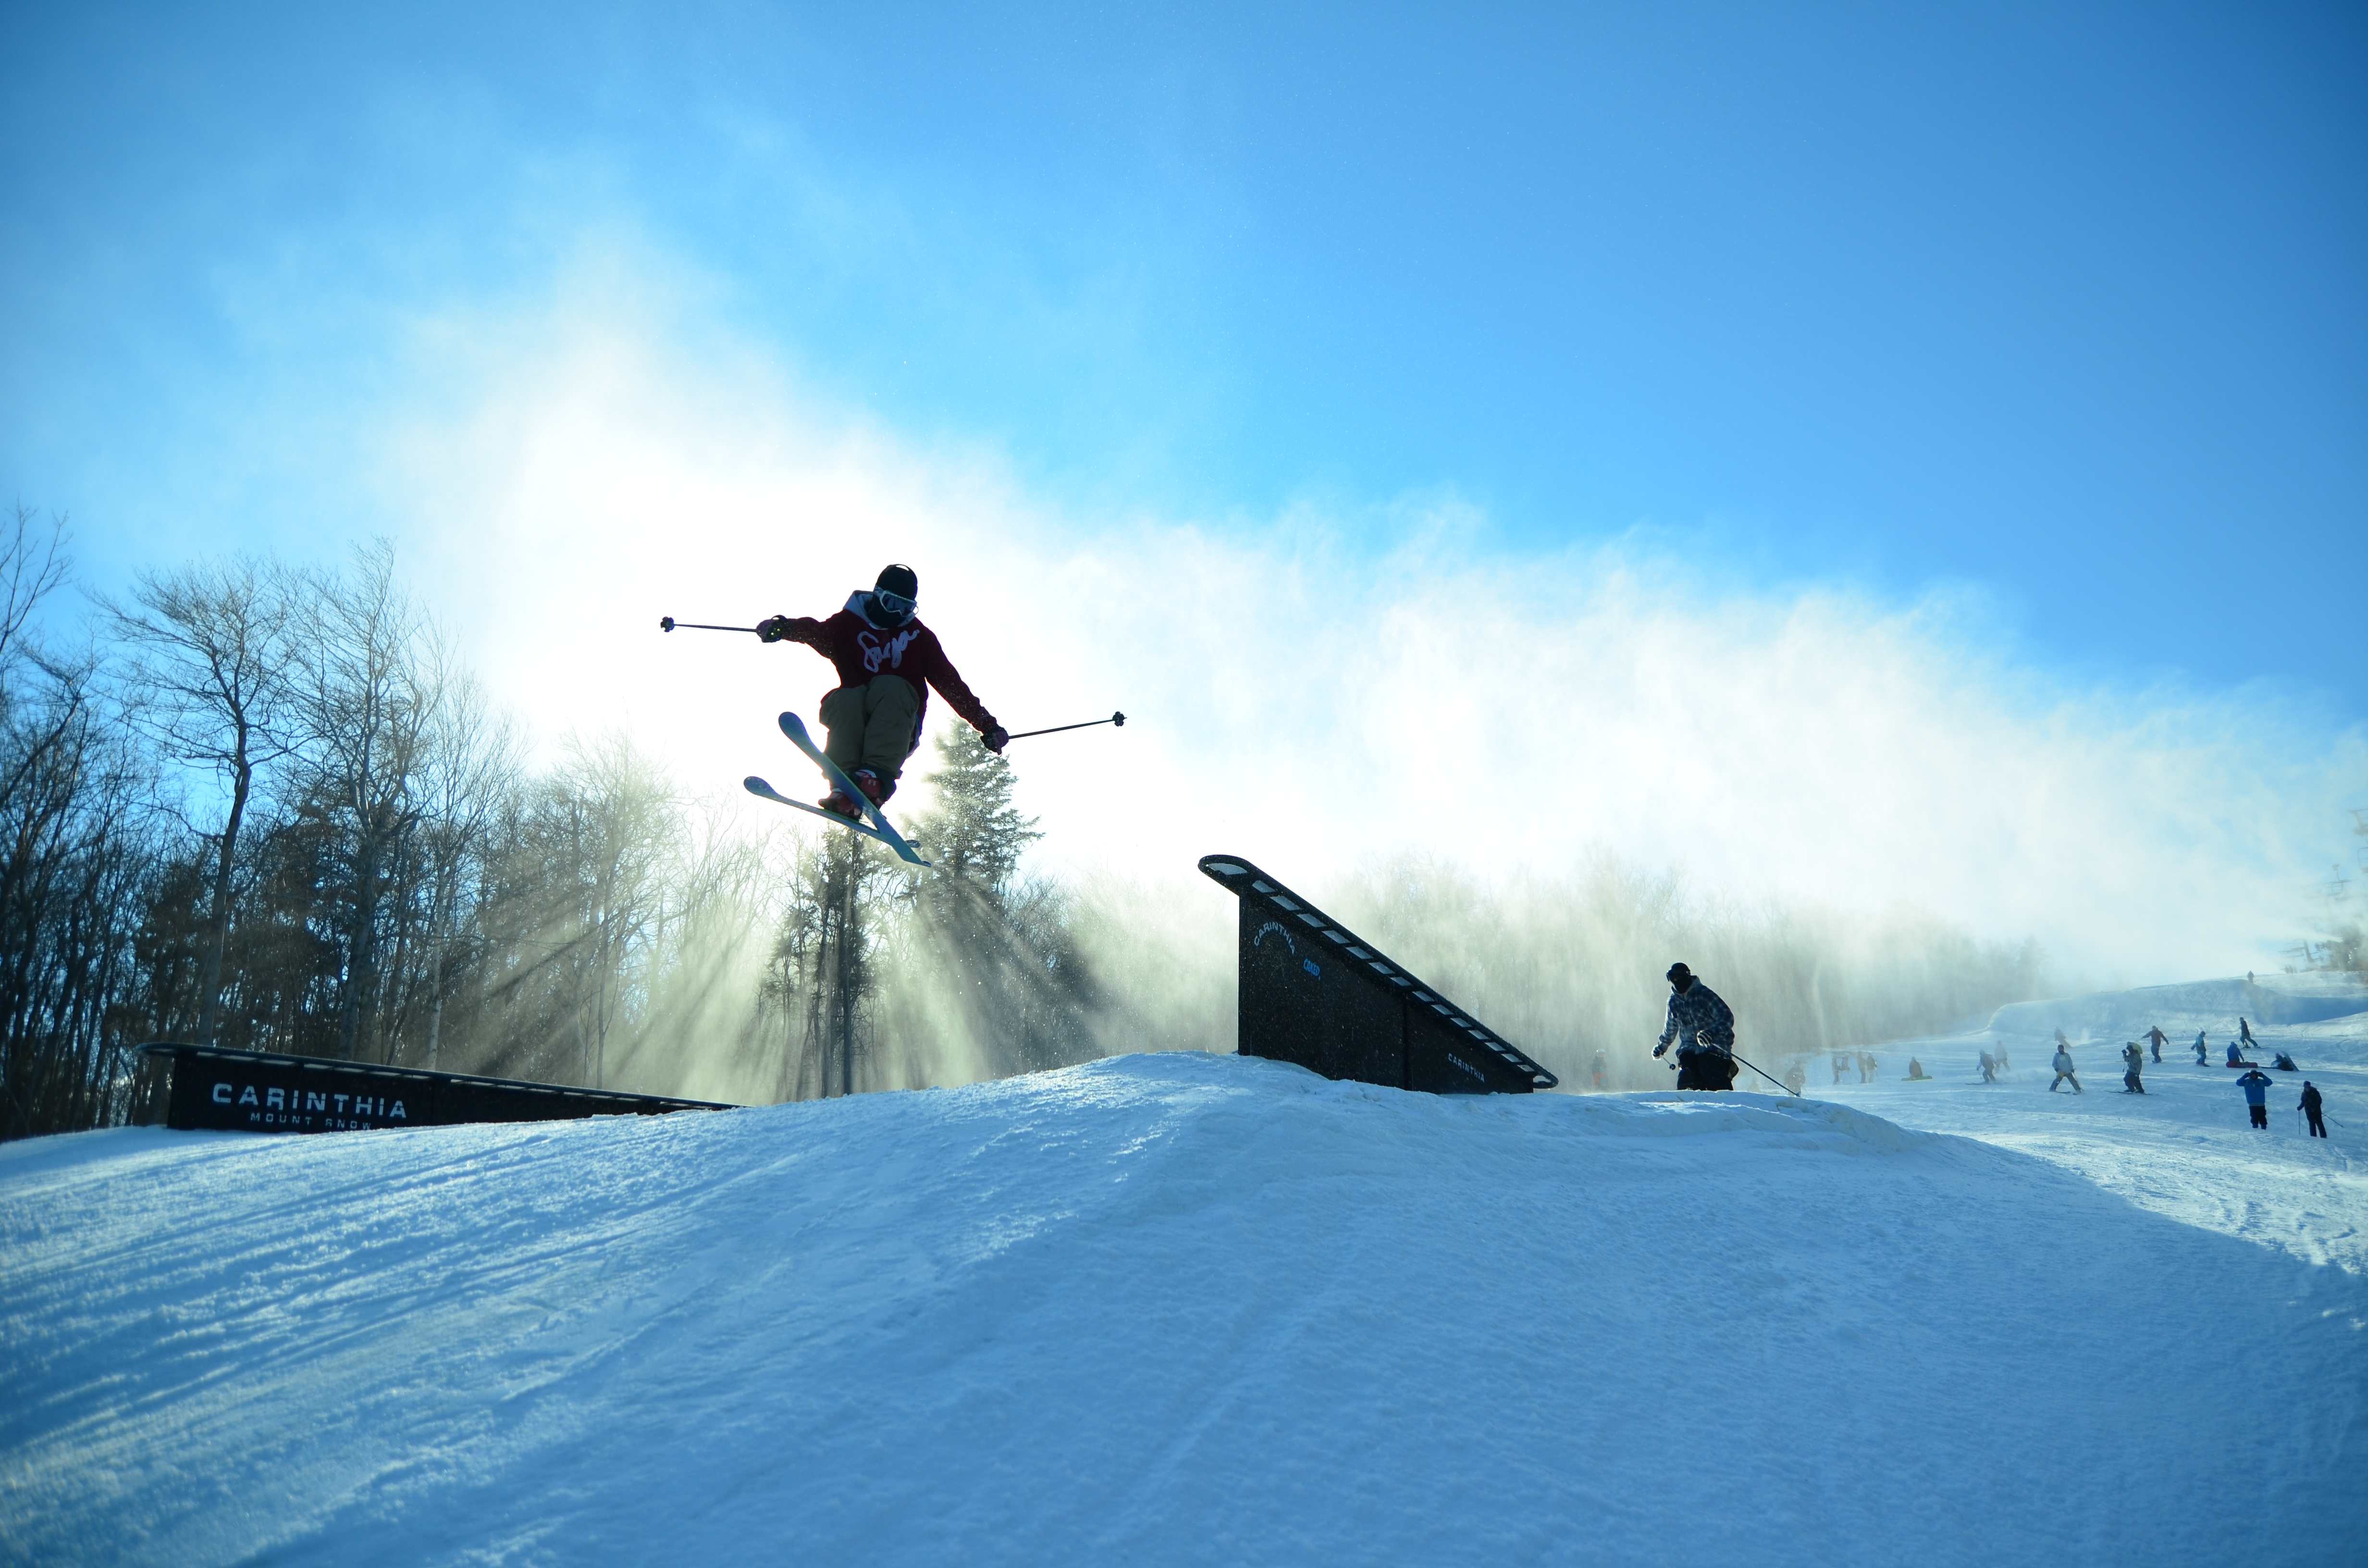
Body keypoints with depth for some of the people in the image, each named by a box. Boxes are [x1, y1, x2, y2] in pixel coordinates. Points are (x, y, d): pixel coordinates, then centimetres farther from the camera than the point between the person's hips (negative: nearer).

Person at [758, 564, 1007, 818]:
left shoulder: (919, 636, 16)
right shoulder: (849, 624, 11)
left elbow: (950, 682, 11)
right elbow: (818, 632, -11)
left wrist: (986, 724, 2)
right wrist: (784, 627, -34)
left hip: (899, 728, 0)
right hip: (852, 724, 0)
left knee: (890, 686, -30)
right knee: (847, 699, -33)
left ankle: (878, 775, -49)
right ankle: (844, 788, -48)